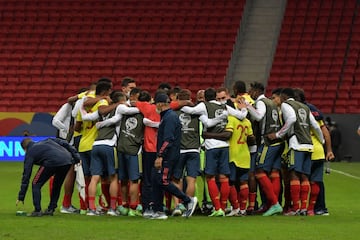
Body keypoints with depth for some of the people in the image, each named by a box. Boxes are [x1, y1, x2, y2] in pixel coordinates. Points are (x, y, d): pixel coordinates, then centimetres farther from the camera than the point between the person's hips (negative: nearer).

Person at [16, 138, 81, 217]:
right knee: (57, 185, 27)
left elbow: (26, 175, 18)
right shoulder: (47, 141, 36)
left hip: (52, 162, -6)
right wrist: (77, 157, 23)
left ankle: (37, 211, 6)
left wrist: (21, 197, 21)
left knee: (36, 184, 12)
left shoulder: (30, 152, 20)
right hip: (68, 160, 6)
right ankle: (51, 209, 27)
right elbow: (64, 143, 23)